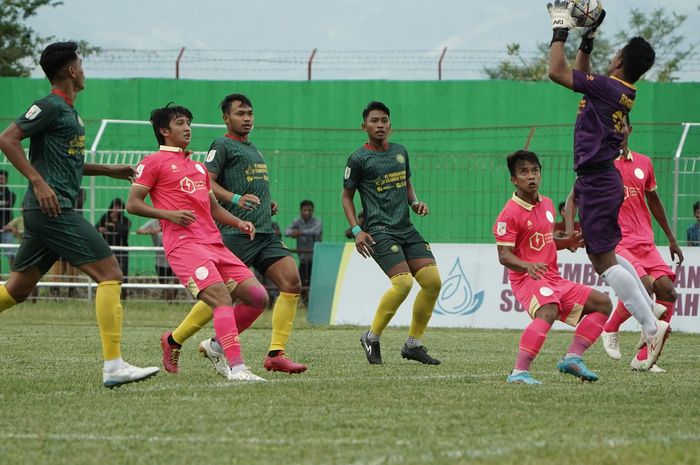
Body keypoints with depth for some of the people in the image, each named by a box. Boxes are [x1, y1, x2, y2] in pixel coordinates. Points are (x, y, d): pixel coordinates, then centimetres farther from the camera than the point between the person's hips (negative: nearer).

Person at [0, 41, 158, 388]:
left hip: (43, 213, 10)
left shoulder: (68, 111, 20)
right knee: (109, 273, -12)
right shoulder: (50, 106, -8)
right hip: (52, 209, -10)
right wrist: (39, 183, -21)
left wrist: (110, 171, 28)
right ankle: (113, 366, -17)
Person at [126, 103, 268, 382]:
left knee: (258, 297, -2)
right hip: (184, 244, -8)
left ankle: (219, 344, 15)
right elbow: (132, 204, 0)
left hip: (215, 244, 8)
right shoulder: (154, 162, 6)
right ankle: (236, 368, -33)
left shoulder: (198, 167, 28)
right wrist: (168, 214, -14)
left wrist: (238, 223, 14)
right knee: (223, 300, -25)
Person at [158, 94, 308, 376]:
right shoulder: (222, 146, -2)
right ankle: (174, 340, 11)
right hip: (237, 233, -8)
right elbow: (205, 182, -13)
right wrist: (235, 199, -27)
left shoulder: (253, 149, 25)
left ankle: (276, 354, -11)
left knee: (292, 282, -9)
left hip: (265, 233, 8)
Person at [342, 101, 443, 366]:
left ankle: (413, 344, 8)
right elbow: (347, 196, 4)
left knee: (433, 281, -5)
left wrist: (415, 202, 8)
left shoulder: (401, 152, 14)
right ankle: (372, 338, -4)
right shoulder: (359, 159, -2)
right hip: (379, 230, -7)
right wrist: (356, 230, -7)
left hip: (406, 228, 7)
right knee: (403, 283, -23)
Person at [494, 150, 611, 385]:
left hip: (554, 279, 9)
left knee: (603, 304, 8)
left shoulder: (547, 205, 13)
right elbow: (504, 255, -17)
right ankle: (519, 372, -42)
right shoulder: (510, 213, -12)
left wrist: (568, 242, 8)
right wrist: (527, 266, -36)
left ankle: (573, 357, 0)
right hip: (526, 278, -9)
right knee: (548, 312, -39)